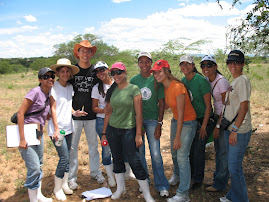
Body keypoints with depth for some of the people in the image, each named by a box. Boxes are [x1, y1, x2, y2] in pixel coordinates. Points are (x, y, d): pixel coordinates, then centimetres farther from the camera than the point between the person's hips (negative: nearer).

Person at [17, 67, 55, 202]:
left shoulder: (49, 94, 7)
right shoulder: (35, 92, -16)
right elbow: (20, 113, -18)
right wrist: (22, 139, -20)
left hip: (39, 133, 8)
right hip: (27, 133, -8)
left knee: (39, 166, 17)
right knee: (34, 168, -8)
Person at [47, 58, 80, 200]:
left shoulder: (70, 87, 10)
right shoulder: (54, 87, -9)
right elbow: (53, 109, -12)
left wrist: (75, 113, 2)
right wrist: (56, 129, -14)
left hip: (68, 127, 6)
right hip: (57, 128, -6)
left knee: (67, 157, 11)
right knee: (64, 157, -8)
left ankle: (64, 184, 26)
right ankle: (57, 188, 9)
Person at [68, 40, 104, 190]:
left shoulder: (95, 71, 6)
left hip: (91, 115, 2)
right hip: (74, 114, -1)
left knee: (93, 144, 12)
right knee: (72, 146, 3)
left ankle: (96, 172, 28)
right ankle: (72, 177, 15)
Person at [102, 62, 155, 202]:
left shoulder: (134, 89, -7)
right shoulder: (112, 91, 6)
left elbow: (138, 113, -9)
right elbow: (109, 112, 11)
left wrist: (138, 134, -12)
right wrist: (104, 133, 10)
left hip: (128, 130, -5)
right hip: (112, 129, 5)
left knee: (134, 161, -4)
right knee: (117, 159, 14)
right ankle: (120, 188, 32)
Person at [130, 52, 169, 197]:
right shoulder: (133, 80, 5)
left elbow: (161, 103, 2)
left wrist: (159, 123, -4)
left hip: (152, 120, -2)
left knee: (156, 154, -3)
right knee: (139, 152, 8)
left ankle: (162, 186, 11)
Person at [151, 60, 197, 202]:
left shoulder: (177, 87, -26)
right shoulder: (165, 87, -1)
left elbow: (181, 114, -24)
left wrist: (177, 137, -21)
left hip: (188, 122, -8)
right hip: (176, 120, 8)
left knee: (182, 156, -7)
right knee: (174, 152, 18)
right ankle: (178, 176, 46)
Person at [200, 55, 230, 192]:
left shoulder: (221, 81, -20)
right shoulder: (207, 81, 4)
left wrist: (218, 126, -16)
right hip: (217, 116, 8)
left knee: (223, 151, 2)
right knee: (217, 149, 17)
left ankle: (220, 183, 14)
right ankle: (218, 176, 33)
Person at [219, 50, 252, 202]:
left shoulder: (243, 81, -13)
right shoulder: (233, 81, 14)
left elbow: (244, 108, -19)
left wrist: (235, 129, -22)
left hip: (240, 132, -9)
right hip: (230, 129, 9)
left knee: (234, 167, -3)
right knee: (232, 165, 17)